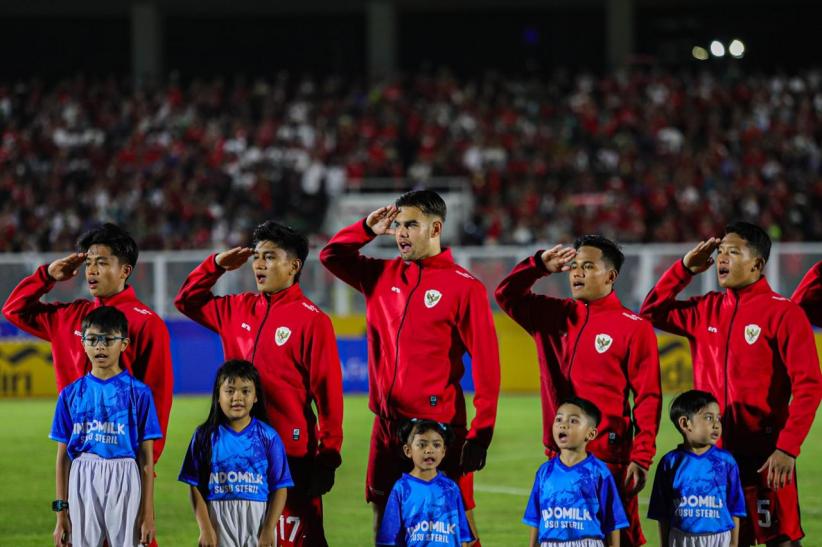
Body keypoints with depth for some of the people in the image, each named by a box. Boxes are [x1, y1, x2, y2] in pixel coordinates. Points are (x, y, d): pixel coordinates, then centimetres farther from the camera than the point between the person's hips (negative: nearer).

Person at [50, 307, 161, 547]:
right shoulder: (71, 394, 8)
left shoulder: (138, 392, 1)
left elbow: (146, 456, 1)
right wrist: (61, 513, 5)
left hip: (124, 482, -2)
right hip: (82, 482, 2)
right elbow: (63, 455, 9)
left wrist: (148, 513, -3)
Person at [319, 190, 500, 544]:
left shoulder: (464, 286, -6)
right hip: (387, 424, 6)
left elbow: (486, 365, -8)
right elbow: (332, 256, 24)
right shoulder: (382, 276, 12)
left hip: (439, 425, -6)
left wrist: (481, 433, -12)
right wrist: (367, 229, 8)